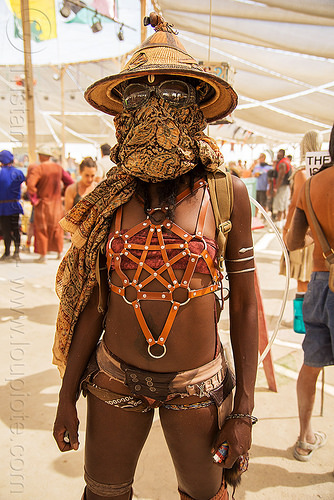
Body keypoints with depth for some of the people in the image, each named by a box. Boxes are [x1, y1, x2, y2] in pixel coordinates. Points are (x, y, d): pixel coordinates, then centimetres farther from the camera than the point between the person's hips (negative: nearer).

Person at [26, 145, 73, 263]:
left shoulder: (38, 169, -15)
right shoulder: (58, 168, 0)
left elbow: (30, 185, -27)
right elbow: (70, 182, 5)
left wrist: (34, 199, -14)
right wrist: (63, 193, 13)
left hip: (43, 203, -4)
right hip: (56, 203, 4)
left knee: (41, 229, 7)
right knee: (57, 228, 17)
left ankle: (43, 256, 10)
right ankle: (59, 252, 25)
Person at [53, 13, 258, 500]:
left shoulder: (226, 193, -10)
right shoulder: (110, 199, -5)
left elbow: (243, 306, -6)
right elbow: (93, 304, -1)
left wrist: (243, 410, -5)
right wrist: (67, 397, 3)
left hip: (197, 385, -1)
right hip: (115, 380, 2)